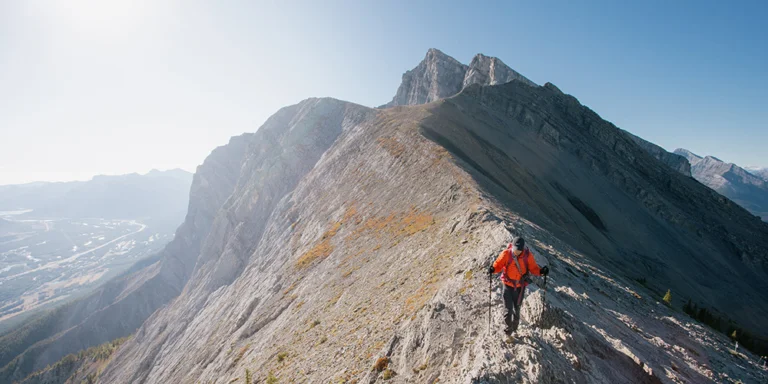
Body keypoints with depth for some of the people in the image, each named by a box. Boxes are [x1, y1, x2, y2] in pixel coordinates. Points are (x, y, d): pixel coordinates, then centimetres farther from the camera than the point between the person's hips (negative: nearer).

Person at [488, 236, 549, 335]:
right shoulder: (506, 254, -19)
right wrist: (493, 269, -32)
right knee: (508, 308, -2)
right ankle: (509, 327, 25)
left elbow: (533, 268, -5)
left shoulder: (527, 255, -15)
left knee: (517, 307, 20)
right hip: (508, 284, -2)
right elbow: (498, 264, -12)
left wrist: (541, 271, -25)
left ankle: (515, 326, 48)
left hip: (520, 285, 2)